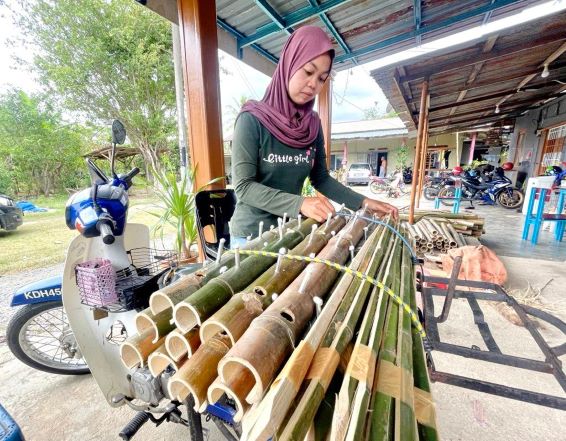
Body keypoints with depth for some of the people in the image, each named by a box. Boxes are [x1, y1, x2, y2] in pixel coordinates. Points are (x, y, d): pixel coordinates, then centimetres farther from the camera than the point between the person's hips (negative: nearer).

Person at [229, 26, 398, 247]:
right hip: (252, 235, -4)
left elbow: (321, 178, 6)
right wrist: (300, 204, -30)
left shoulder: (312, 123, 1)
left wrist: (364, 202, -4)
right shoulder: (252, 118, -14)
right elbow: (243, 186, -19)